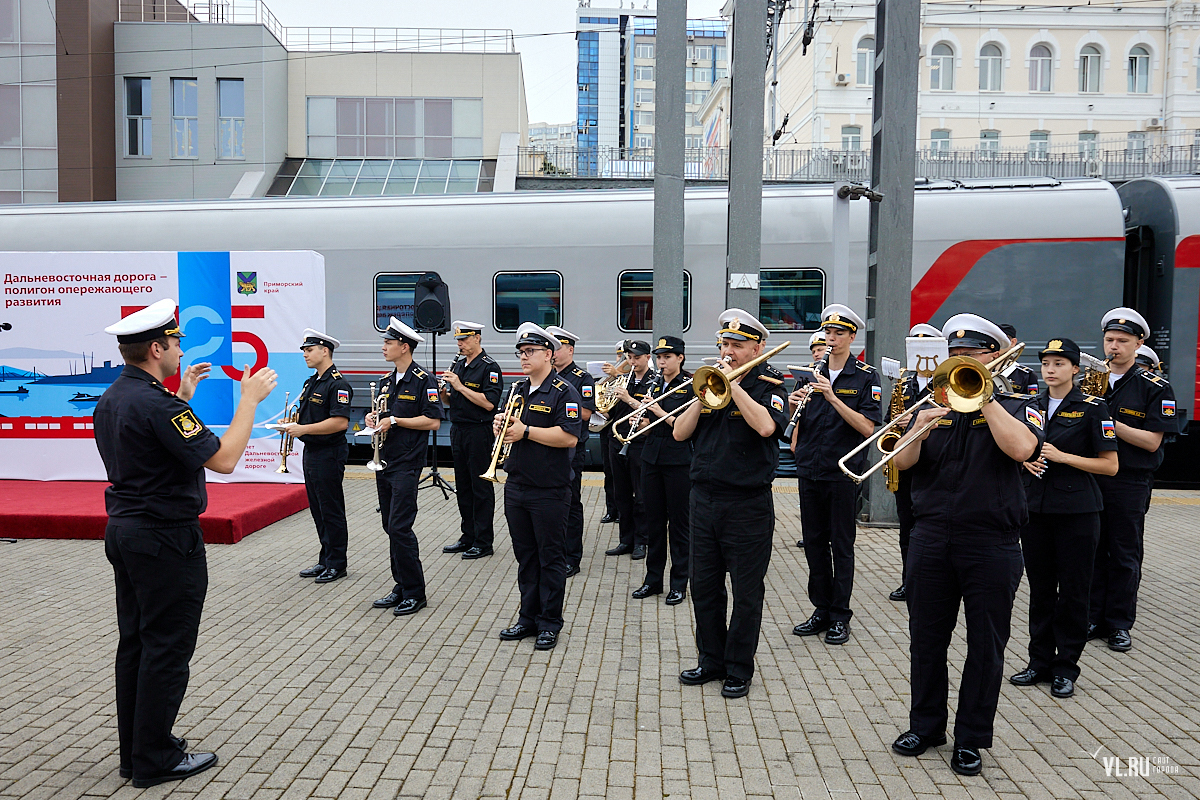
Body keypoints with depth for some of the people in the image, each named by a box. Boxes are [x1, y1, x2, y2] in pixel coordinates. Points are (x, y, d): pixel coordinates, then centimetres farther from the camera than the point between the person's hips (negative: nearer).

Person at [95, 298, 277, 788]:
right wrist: (249, 399, -16)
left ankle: (136, 750, 28)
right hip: (165, 538, -10)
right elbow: (223, 459, -24)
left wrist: (182, 397, 21)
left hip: (124, 531, 10)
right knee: (167, 649, 2)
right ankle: (155, 760, 13)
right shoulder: (156, 403, -22)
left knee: (135, 643, 17)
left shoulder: (112, 398, 9)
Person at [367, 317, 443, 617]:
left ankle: (415, 592, 1)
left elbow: (433, 421, -15)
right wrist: (374, 419, 1)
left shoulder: (423, 381, -9)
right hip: (384, 462, 8)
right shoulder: (386, 382, 15)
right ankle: (401, 586, 21)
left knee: (400, 527, -10)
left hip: (407, 463, -8)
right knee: (391, 527, 11)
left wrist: (395, 421, -16)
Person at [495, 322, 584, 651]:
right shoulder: (518, 391, 14)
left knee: (551, 558, 4)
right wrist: (500, 424, -1)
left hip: (550, 491, -7)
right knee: (525, 556, 15)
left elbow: (569, 437, -20)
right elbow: (508, 425, 23)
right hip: (516, 486, 7)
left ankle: (550, 623, 14)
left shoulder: (563, 392, -9)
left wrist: (526, 430, -19)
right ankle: (528, 617, 26)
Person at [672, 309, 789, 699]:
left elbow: (766, 426, -26)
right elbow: (680, 432, 2)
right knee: (704, 587, 13)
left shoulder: (768, 383, -4)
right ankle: (712, 660, 29)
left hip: (748, 505, -5)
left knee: (747, 593, 6)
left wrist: (732, 384, -19)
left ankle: (740, 669, 20)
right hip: (704, 499, 5)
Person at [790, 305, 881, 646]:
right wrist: (794, 407, -9)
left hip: (843, 471, -4)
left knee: (841, 544, 3)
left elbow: (867, 427, -14)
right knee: (814, 542, 10)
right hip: (809, 470, 5)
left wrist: (833, 398, -23)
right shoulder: (813, 373, 10)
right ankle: (821, 610, 22)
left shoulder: (866, 376, -3)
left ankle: (840, 616, 14)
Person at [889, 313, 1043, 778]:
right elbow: (903, 462, 0)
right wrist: (918, 431, -19)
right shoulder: (935, 403, 9)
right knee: (926, 637, 11)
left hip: (992, 543, -3)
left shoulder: (1016, 406, 1)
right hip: (932, 538, 3)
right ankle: (926, 725, 28)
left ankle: (972, 739, 21)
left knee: (986, 646, 6)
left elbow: (1022, 448, -21)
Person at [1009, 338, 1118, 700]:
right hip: (1034, 506, 4)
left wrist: (1062, 456, -16)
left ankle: (1065, 667, 16)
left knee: (1072, 591, 4)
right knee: (1040, 588, 10)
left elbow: (1110, 465, -7)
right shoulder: (1030, 404, 8)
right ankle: (1040, 660, 22)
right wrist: (1026, 460, -4)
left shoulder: (1092, 408, -5)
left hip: (1076, 510, -4)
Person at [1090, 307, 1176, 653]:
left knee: (1125, 556, 6)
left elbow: (1151, 441, -11)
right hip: (1089, 478, 3)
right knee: (1090, 551, 8)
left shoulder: (1155, 387, -2)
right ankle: (1092, 617, 19)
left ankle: (1119, 624, 17)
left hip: (1129, 482, -3)